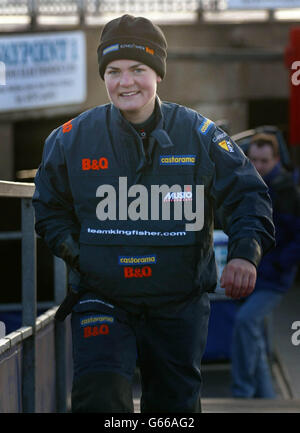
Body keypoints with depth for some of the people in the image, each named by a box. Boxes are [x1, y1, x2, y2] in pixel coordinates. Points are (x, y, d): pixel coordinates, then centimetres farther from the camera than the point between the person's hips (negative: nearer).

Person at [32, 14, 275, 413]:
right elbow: (49, 206, 15)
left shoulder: (200, 136, -5)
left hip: (179, 304, 1)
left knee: (176, 405, 12)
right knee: (99, 391, -24)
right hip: (101, 300, -1)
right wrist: (74, 252, -1)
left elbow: (247, 195, -3)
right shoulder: (72, 139, -2)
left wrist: (246, 253, -21)